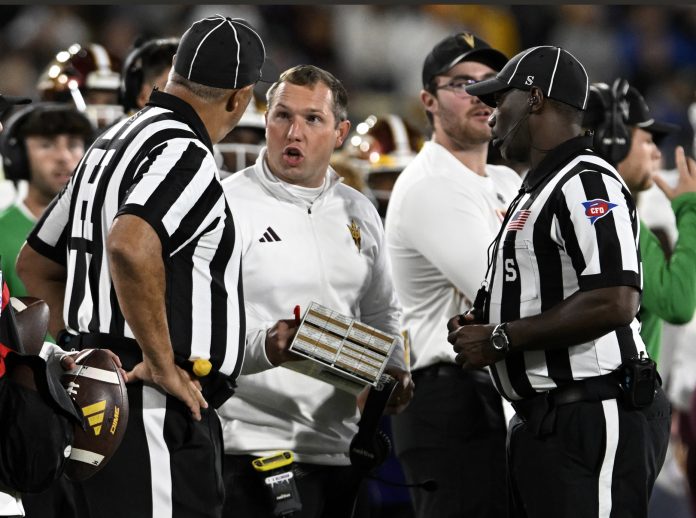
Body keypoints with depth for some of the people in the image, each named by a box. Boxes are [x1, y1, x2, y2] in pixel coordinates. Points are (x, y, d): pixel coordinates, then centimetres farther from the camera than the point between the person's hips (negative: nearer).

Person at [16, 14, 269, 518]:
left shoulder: (112, 143, 20)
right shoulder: (185, 155, -12)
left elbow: (36, 265, 29)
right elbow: (130, 246, -32)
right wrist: (163, 364, -22)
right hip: (155, 407, -10)